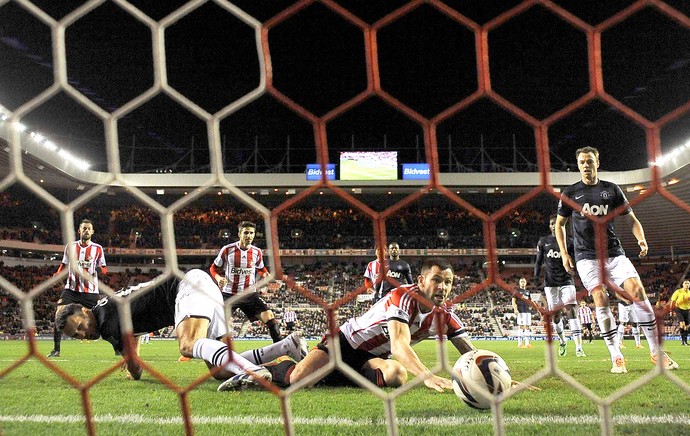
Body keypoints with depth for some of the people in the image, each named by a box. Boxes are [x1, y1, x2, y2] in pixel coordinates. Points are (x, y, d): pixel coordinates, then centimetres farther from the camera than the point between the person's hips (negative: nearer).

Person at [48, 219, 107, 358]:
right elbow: (64, 265, 19)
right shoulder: (70, 246, 8)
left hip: (91, 291, -1)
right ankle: (56, 350, -5)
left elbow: (104, 269, 6)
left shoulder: (98, 249, 3)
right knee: (59, 315, -13)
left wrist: (100, 269, -18)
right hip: (71, 289, 2)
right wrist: (57, 274, -1)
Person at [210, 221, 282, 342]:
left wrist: (266, 275, -3)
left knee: (269, 316, -14)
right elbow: (214, 268, 4)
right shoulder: (227, 250, -9)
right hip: (228, 294, -2)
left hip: (250, 294, 2)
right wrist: (218, 278, -17)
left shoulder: (257, 252, 1)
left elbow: (260, 269, 20)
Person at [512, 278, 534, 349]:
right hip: (521, 311, -6)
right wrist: (515, 309, -16)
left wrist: (530, 306, 8)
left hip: (528, 311, 6)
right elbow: (513, 301, -3)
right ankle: (520, 343, -9)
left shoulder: (527, 292, 21)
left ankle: (527, 343, 7)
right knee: (521, 326, -11)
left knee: (528, 326, 3)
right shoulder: (517, 291, 4)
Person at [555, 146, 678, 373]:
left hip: (614, 252, 1)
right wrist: (564, 253, 5)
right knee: (601, 300, -14)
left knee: (637, 291, -14)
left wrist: (641, 239, -8)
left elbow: (631, 218, 12)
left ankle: (656, 351, -5)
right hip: (586, 256, -1)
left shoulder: (612, 189, 9)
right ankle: (616, 357, -9)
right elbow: (559, 224, 16)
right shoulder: (570, 193, 7)